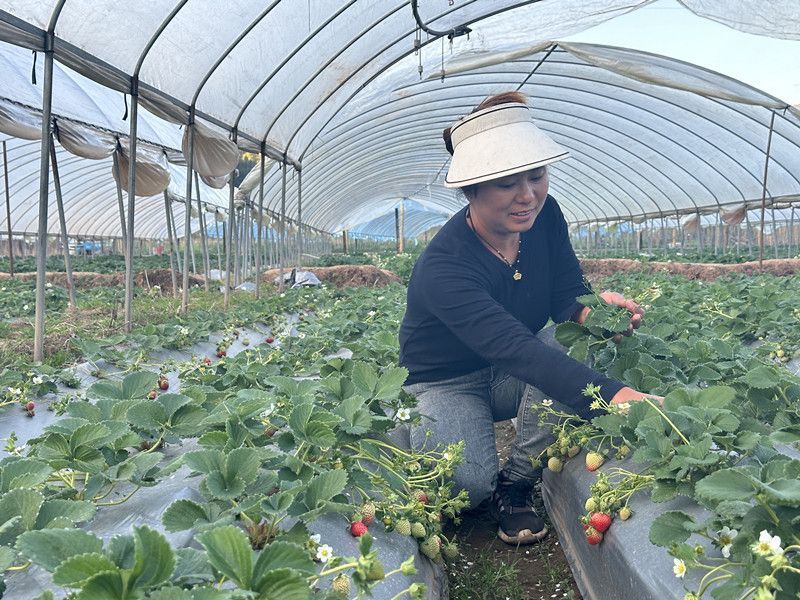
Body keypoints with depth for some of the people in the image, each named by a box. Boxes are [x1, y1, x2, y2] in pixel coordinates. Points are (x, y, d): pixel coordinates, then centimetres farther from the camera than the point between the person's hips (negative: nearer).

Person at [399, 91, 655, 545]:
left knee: (568, 348, -29)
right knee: (470, 483, -30)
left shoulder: (544, 216, -13)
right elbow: (515, 349, -44)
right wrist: (615, 396, -55)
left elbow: (567, 294, -7)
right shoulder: (443, 268, -33)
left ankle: (517, 484, -7)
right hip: (448, 384, -4)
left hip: (512, 373, 5)